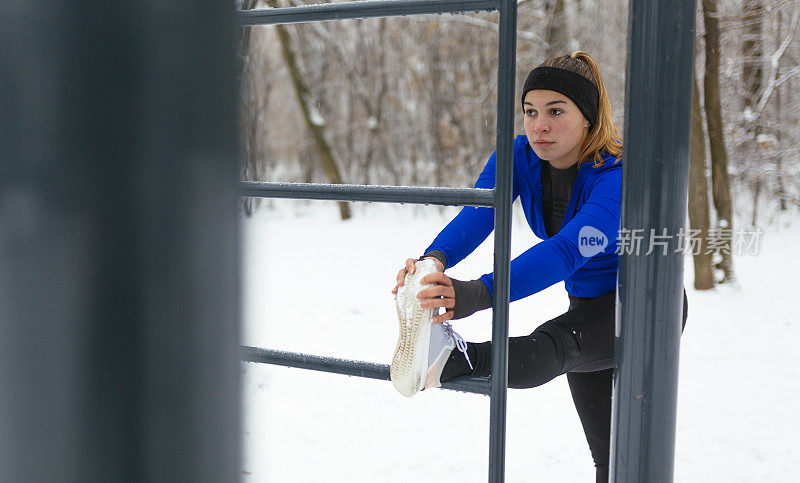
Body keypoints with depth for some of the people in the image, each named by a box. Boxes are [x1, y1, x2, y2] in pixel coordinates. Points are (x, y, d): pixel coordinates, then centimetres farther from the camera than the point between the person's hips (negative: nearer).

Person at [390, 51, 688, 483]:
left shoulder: (617, 176, -31)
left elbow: (567, 250, -47)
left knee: (552, 346, -38)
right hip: (588, 304, 7)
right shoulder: (517, 158, -12)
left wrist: (476, 294, -61)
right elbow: (476, 217, -28)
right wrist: (435, 259, -52)